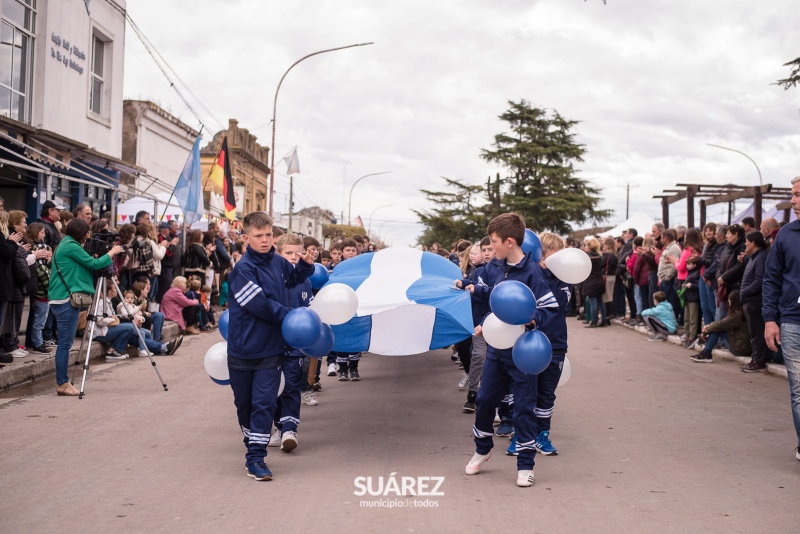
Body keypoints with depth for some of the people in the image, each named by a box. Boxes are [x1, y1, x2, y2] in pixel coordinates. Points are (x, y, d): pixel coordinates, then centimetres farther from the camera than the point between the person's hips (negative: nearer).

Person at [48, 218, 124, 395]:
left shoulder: (65, 245, 19)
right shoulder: (71, 246, -11)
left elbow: (85, 266, 23)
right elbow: (94, 264, -11)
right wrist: (112, 252, 0)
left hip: (62, 299, 10)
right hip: (67, 300, -10)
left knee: (65, 342, 10)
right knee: (65, 342, -7)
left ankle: (62, 382, 12)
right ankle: (62, 383, -5)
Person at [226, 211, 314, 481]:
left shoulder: (278, 262, 3)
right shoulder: (243, 269, -15)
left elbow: (294, 278, 25)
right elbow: (259, 304, -21)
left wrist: (305, 264, 5)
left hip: (271, 348, 3)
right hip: (242, 349, -3)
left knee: (264, 403, -5)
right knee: (244, 403, 13)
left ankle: (255, 458, -1)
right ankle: (252, 441, 36)